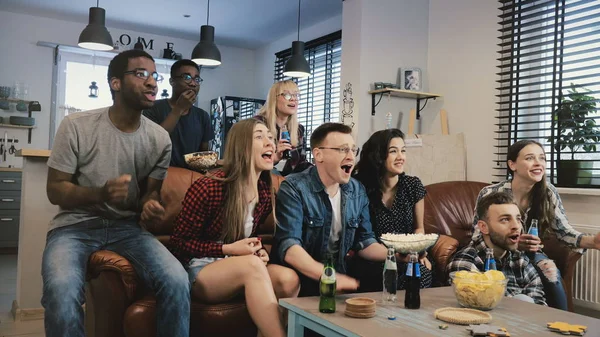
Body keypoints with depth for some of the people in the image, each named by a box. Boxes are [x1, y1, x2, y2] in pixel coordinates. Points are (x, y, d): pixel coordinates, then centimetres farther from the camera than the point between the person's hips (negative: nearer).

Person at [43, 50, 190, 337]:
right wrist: (100, 194, -26)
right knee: (61, 290, -34)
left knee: (177, 281, -25)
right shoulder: (76, 126, -10)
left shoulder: (159, 138, -1)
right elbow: (55, 190, -5)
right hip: (75, 225, -2)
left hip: (127, 226, 2)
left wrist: (150, 205, -17)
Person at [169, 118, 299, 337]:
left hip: (239, 269, 6)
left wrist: (257, 250, -6)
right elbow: (179, 242, -10)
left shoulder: (266, 193, 2)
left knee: (289, 279, -25)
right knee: (252, 265, -37)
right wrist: (228, 249, -20)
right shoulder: (208, 187, -16)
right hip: (199, 270, -5)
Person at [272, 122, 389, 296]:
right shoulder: (294, 188, -14)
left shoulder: (357, 191, 5)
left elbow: (364, 242, 9)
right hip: (300, 278, -5)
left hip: (339, 274, 5)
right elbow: (289, 248, -23)